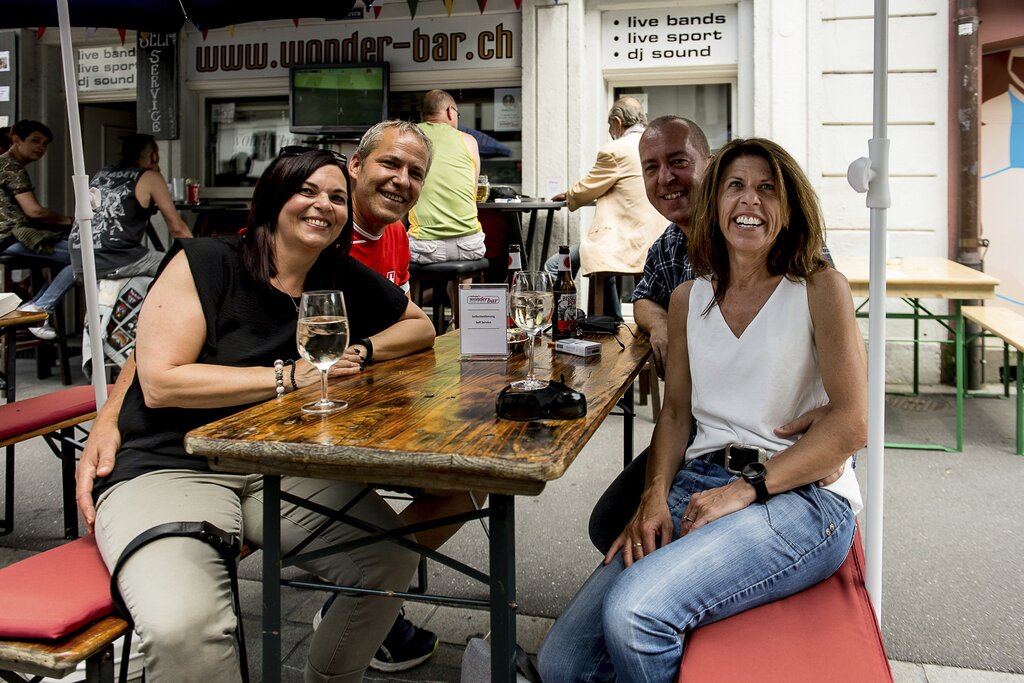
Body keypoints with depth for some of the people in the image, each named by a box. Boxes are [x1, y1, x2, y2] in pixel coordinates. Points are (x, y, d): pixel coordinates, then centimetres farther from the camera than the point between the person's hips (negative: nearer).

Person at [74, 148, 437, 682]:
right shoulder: (206, 263, -4)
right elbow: (160, 382, -12)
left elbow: (421, 326, 23)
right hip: (166, 466, -5)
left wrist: (361, 351, 1)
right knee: (184, 628, -34)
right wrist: (289, 377, -13)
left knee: (391, 561, -16)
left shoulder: (346, 282, 10)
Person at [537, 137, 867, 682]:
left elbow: (853, 422, -8)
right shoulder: (689, 297, 15)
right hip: (700, 481, 5)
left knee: (633, 611, -29)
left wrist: (746, 490, -15)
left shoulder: (820, 288, 0)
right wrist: (654, 498, -3)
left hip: (799, 495, -4)